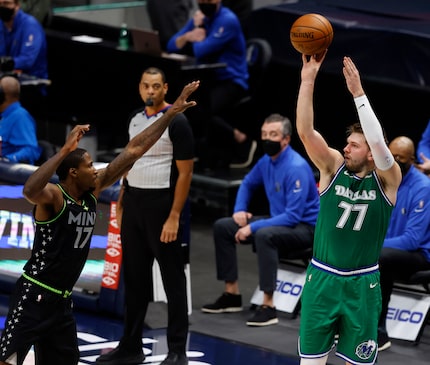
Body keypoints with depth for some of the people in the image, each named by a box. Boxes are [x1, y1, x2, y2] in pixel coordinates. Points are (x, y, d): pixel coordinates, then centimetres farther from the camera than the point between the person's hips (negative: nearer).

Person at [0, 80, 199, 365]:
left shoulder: (93, 191, 5)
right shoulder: (53, 195, -15)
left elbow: (134, 150, 7)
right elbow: (29, 190, -42)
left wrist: (172, 112, 7)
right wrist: (64, 151, -44)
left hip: (63, 300, 8)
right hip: (34, 295, -8)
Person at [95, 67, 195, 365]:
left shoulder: (176, 122, -9)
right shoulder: (135, 119, 11)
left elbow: (185, 173, -11)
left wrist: (174, 217, -17)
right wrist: (123, 194, 11)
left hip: (161, 204, -7)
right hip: (133, 202, 7)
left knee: (172, 278, 0)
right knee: (134, 276, 11)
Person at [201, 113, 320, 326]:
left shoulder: (296, 168, -24)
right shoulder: (267, 161, 2)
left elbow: (293, 216, -28)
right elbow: (248, 184, 23)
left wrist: (253, 227, -28)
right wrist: (239, 210, 4)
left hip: (304, 227, -9)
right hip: (278, 221, 9)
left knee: (264, 235, -39)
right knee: (222, 227, 4)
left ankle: (268, 306, -36)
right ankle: (232, 295, 8)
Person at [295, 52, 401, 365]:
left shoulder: (386, 180, -8)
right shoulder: (333, 168, -2)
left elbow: (378, 142, -28)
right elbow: (305, 131, -15)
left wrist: (358, 92, -33)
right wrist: (308, 80, -26)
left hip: (362, 284, -1)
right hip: (322, 278, 1)